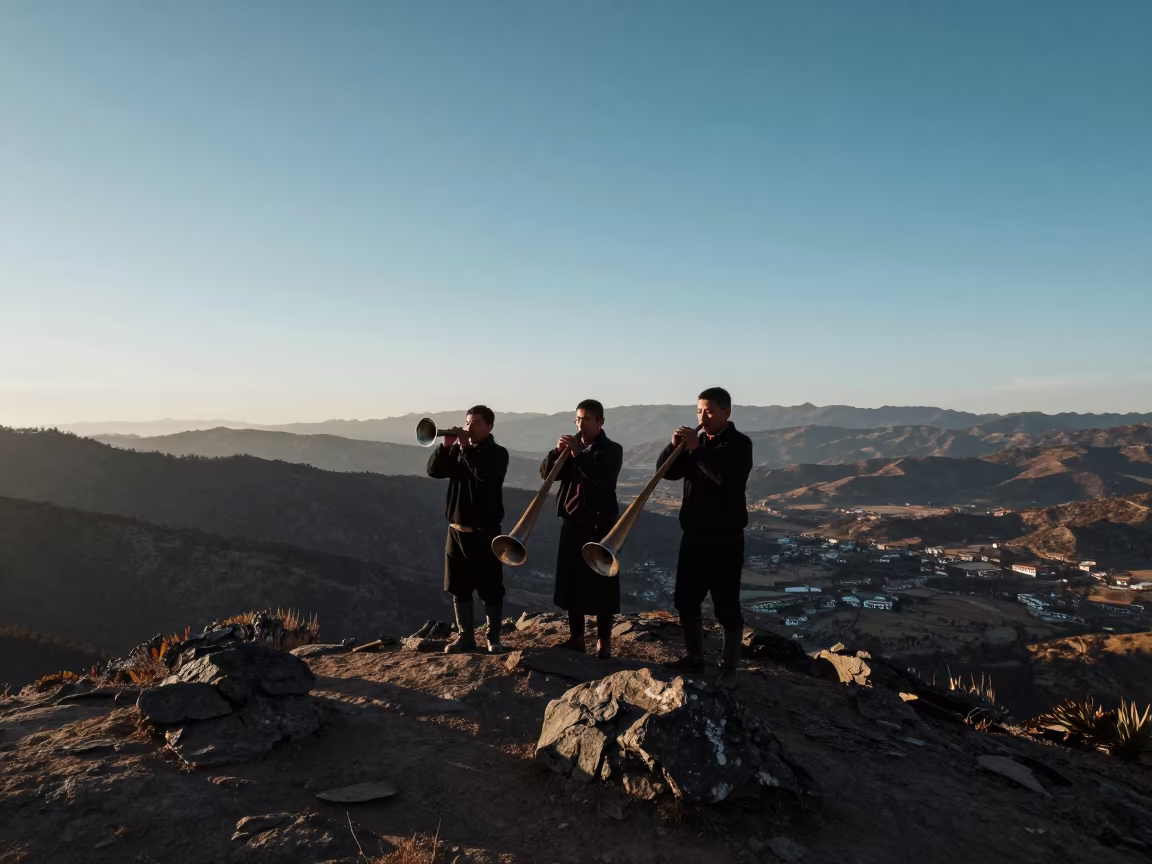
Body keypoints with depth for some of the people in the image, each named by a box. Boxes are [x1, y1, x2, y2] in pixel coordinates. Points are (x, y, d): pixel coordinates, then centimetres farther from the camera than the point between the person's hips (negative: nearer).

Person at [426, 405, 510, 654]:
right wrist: (446, 446, -14)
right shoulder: (457, 450, 10)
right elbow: (434, 470, 0)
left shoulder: (498, 454, -6)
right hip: (457, 529, 5)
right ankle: (466, 637, 21)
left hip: (485, 531, -5)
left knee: (491, 589, 0)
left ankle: (494, 639, 11)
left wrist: (466, 447, -23)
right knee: (459, 588, 10)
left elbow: (486, 474, -25)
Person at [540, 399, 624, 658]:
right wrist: (558, 452, -15)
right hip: (571, 521, 5)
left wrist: (578, 454, -27)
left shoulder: (612, 450, -4)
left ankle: (604, 642, 6)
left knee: (600, 584, -3)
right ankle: (575, 637, 21)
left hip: (599, 523, -5)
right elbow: (546, 472, 3)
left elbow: (604, 479, -21)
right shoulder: (572, 446, 11)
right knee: (571, 581, 9)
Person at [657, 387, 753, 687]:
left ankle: (729, 669, 14)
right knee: (686, 601, 12)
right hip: (693, 533, 6)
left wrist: (696, 448, -26)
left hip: (725, 537, -6)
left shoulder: (739, 443, -9)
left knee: (726, 606, 1)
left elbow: (728, 478, -27)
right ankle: (694, 658, 28)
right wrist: (675, 445, -12)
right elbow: (667, 471, 5)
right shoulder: (696, 440, 9)